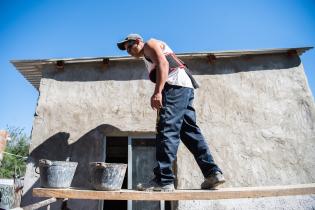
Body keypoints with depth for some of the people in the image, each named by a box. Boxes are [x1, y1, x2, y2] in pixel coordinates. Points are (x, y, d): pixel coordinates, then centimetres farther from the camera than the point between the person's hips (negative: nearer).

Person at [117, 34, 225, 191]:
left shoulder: (150, 44, 9)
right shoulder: (149, 58, 35)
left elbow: (163, 63, -11)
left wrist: (157, 92, -23)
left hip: (176, 85, -10)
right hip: (184, 88, 10)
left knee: (167, 130, -15)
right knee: (190, 131, 5)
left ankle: (163, 180, -15)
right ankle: (212, 172, 5)